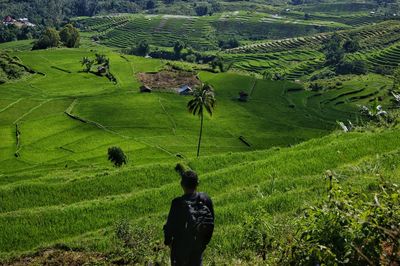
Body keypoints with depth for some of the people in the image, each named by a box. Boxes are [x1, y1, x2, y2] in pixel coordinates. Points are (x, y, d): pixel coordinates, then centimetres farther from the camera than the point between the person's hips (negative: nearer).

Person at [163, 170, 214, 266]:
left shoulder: (178, 203, -27)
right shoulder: (206, 199, -15)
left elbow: (170, 224, -16)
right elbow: (211, 222, -4)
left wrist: (168, 240, 2)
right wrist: (206, 239, 10)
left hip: (181, 244, -3)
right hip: (199, 242, 3)